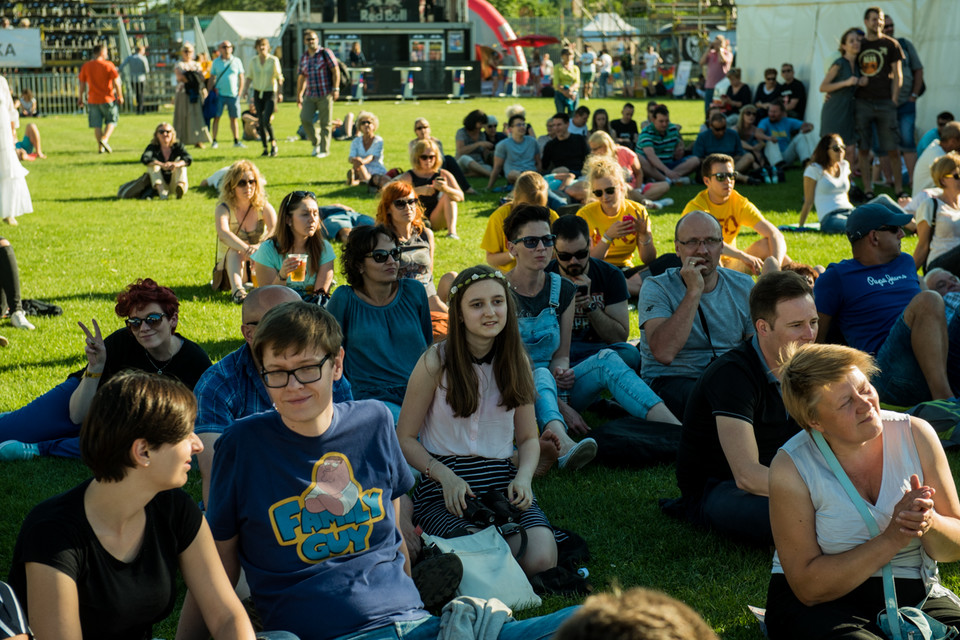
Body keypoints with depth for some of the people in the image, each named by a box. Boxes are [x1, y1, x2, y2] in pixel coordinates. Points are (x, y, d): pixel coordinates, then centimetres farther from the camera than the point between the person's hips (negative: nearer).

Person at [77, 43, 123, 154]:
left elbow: (81, 83, 6)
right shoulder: (108, 65, -8)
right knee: (112, 121, 10)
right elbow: (116, 82, -10)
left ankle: (100, 147, 7)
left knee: (97, 125, 7)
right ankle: (105, 139, -12)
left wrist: (80, 98, 15)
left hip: (92, 100, 3)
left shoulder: (86, 66, 3)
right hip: (108, 99, -3)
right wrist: (120, 96, -2)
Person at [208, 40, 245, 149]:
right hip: (219, 94, 0)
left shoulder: (236, 61, 7)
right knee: (216, 117, -4)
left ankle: (236, 141, 12)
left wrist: (239, 92, 1)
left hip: (233, 95, 0)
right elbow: (211, 78, 10)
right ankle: (214, 141, 0)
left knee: (234, 118, 5)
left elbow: (241, 78, 8)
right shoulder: (216, 62, 7)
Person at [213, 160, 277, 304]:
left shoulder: (263, 207, 0)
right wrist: (247, 249, -47)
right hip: (231, 268, -2)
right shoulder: (223, 209, -7)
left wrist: (259, 246, -42)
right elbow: (223, 233, -29)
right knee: (235, 250, -35)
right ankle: (237, 289, -56)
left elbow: (276, 230, -20)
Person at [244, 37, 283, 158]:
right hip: (258, 93, 4)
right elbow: (249, 77, 11)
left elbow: (279, 78, -4)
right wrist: (245, 89, -1)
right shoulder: (253, 60, 5)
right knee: (260, 122, 3)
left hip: (270, 93, -4)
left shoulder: (274, 60, -5)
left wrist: (280, 93, -10)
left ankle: (273, 143, 4)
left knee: (266, 120, -17)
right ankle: (265, 148, 12)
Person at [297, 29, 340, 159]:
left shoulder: (325, 53, -2)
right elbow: (301, 77, 21)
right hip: (310, 95, 5)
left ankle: (325, 150, 9)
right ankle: (316, 143, 11)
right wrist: (299, 95, 20)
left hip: (325, 95, -5)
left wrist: (336, 89, -12)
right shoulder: (303, 57, 13)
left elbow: (335, 70, -5)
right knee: (304, 118, -9)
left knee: (325, 123, -2)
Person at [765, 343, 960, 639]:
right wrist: (892, 539, -22)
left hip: (914, 593, 3)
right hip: (822, 604, -3)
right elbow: (808, 587, -14)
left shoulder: (915, 435, -3)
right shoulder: (791, 468, -13)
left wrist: (929, 524, -21)